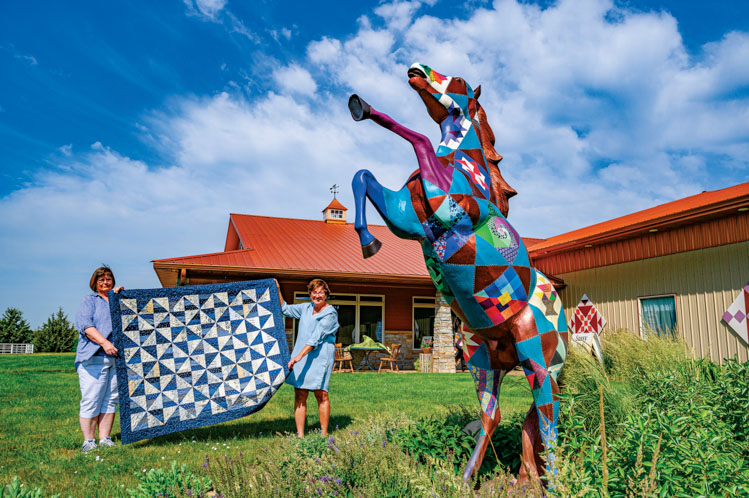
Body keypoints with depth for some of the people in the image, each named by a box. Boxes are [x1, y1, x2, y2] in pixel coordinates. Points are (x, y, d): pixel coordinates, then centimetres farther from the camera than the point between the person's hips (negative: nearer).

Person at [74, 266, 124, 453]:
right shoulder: (89, 301, 8)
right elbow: (85, 325, -6)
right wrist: (104, 342, -20)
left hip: (115, 357, 4)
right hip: (93, 358, -4)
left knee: (110, 399, 5)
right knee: (91, 399, -4)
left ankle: (105, 439, 12)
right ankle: (88, 442, 5)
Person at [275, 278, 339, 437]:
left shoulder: (330, 314, -8)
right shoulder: (306, 308, 13)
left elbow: (316, 338, -17)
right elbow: (285, 309, 28)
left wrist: (299, 356, -23)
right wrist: (278, 291, 18)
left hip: (320, 357, -6)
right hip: (300, 355, 6)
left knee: (321, 394, -5)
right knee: (299, 395, 2)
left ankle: (324, 434, 7)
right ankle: (300, 435, 7)